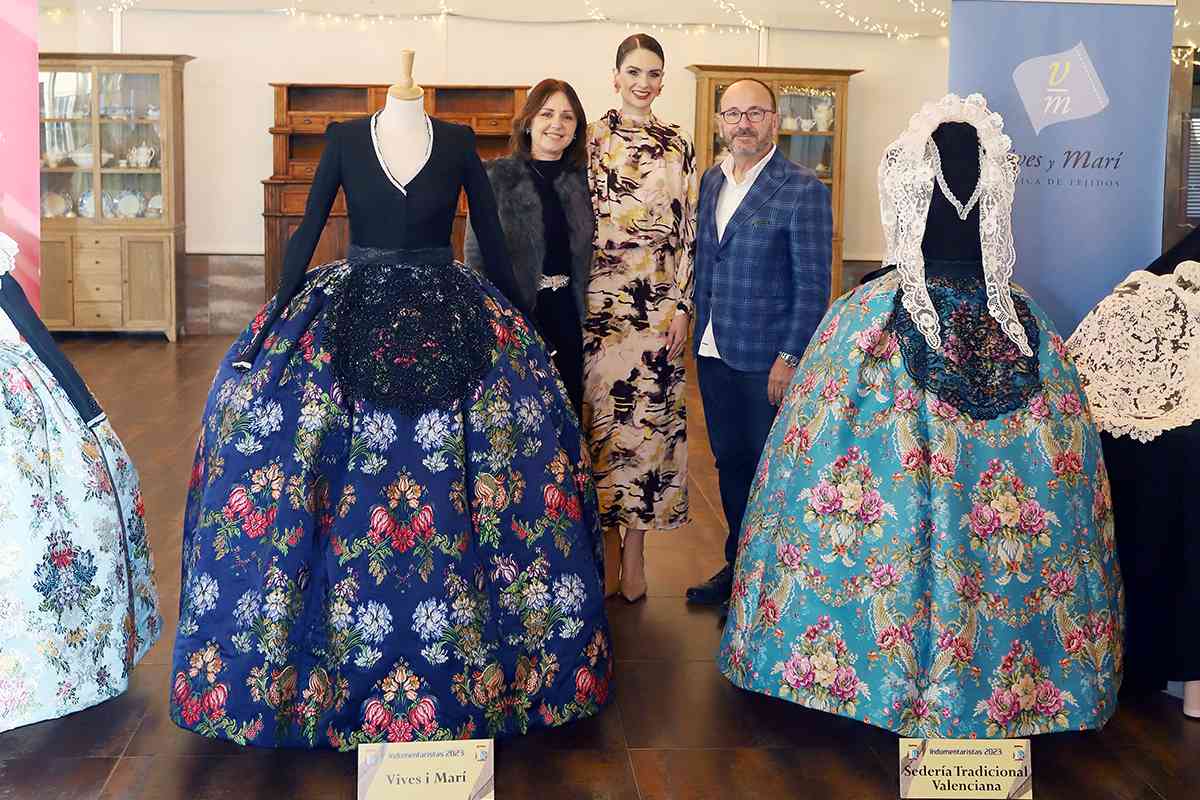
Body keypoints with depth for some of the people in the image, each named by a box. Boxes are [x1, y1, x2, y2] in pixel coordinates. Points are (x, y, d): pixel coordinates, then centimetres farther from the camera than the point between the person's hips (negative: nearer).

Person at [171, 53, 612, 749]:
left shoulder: (458, 141, 2)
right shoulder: (345, 138, 2)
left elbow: (492, 236, 7)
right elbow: (309, 231, 5)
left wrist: (517, 319, 8)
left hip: (449, 318, 0)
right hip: (351, 316, 0)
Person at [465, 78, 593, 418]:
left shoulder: (583, 179, 7)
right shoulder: (496, 177, -3)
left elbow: (586, 255, 11)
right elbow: (476, 255, -4)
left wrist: (589, 316, 5)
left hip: (568, 317, 3)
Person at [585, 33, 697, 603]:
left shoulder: (678, 146, 10)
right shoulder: (591, 140, 3)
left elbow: (687, 231, 7)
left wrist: (682, 305, 0)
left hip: (659, 299, 2)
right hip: (600, 297, -2)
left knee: (650, 416, 1)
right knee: (603, 412, 0)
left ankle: (635, 544, 9)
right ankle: (607, 538, 11)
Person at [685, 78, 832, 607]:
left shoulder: (803, 190, -10)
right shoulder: (711, 181, 9)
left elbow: (812, 284, -11)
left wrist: (790, 358, -15)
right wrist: (698, 331, 9)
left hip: (767, 360, -6)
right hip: (713, 352, 6)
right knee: (730, 462, 15)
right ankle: (737, 567, 29)